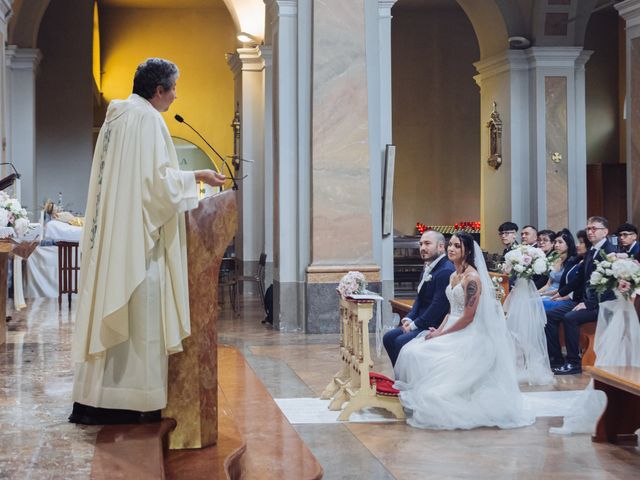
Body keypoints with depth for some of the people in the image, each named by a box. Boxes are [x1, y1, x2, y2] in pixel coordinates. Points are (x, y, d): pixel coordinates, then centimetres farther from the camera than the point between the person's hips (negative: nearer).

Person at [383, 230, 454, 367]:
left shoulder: (446, 271, -20)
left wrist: (415, 324, -16)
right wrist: (409, 318, 1)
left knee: (401, 341, -22)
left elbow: (438, 306, -23)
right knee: (389, 337, 5)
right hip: (421, 322, 10)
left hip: (436, 327, -10)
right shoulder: (428, 268, 12)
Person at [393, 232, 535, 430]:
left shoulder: (472, 278, -16)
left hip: (469, 336, -9)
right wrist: (439, 330, 1)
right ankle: (420, 402, -1)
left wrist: (441, 334, -13)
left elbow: (468, 317, -18)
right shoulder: (454, 276, 13)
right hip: (452, 330, 9)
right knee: (412, 352, -8)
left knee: (423, 357, -19)